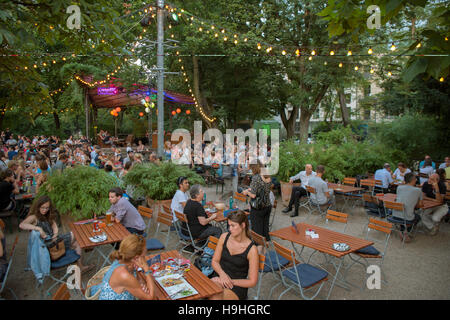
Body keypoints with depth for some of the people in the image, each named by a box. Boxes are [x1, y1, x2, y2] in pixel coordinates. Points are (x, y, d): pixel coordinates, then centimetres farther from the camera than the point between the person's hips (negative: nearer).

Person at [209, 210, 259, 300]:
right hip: (219, 278, 3)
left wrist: (230, 281, -14)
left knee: (214, 297, -32)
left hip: (237, 286, -3)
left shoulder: (251, 249, -12)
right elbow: (214, 261, 9)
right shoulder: (224, 237, 0)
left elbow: (252, 282, -7)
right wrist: (222, 274, -12)